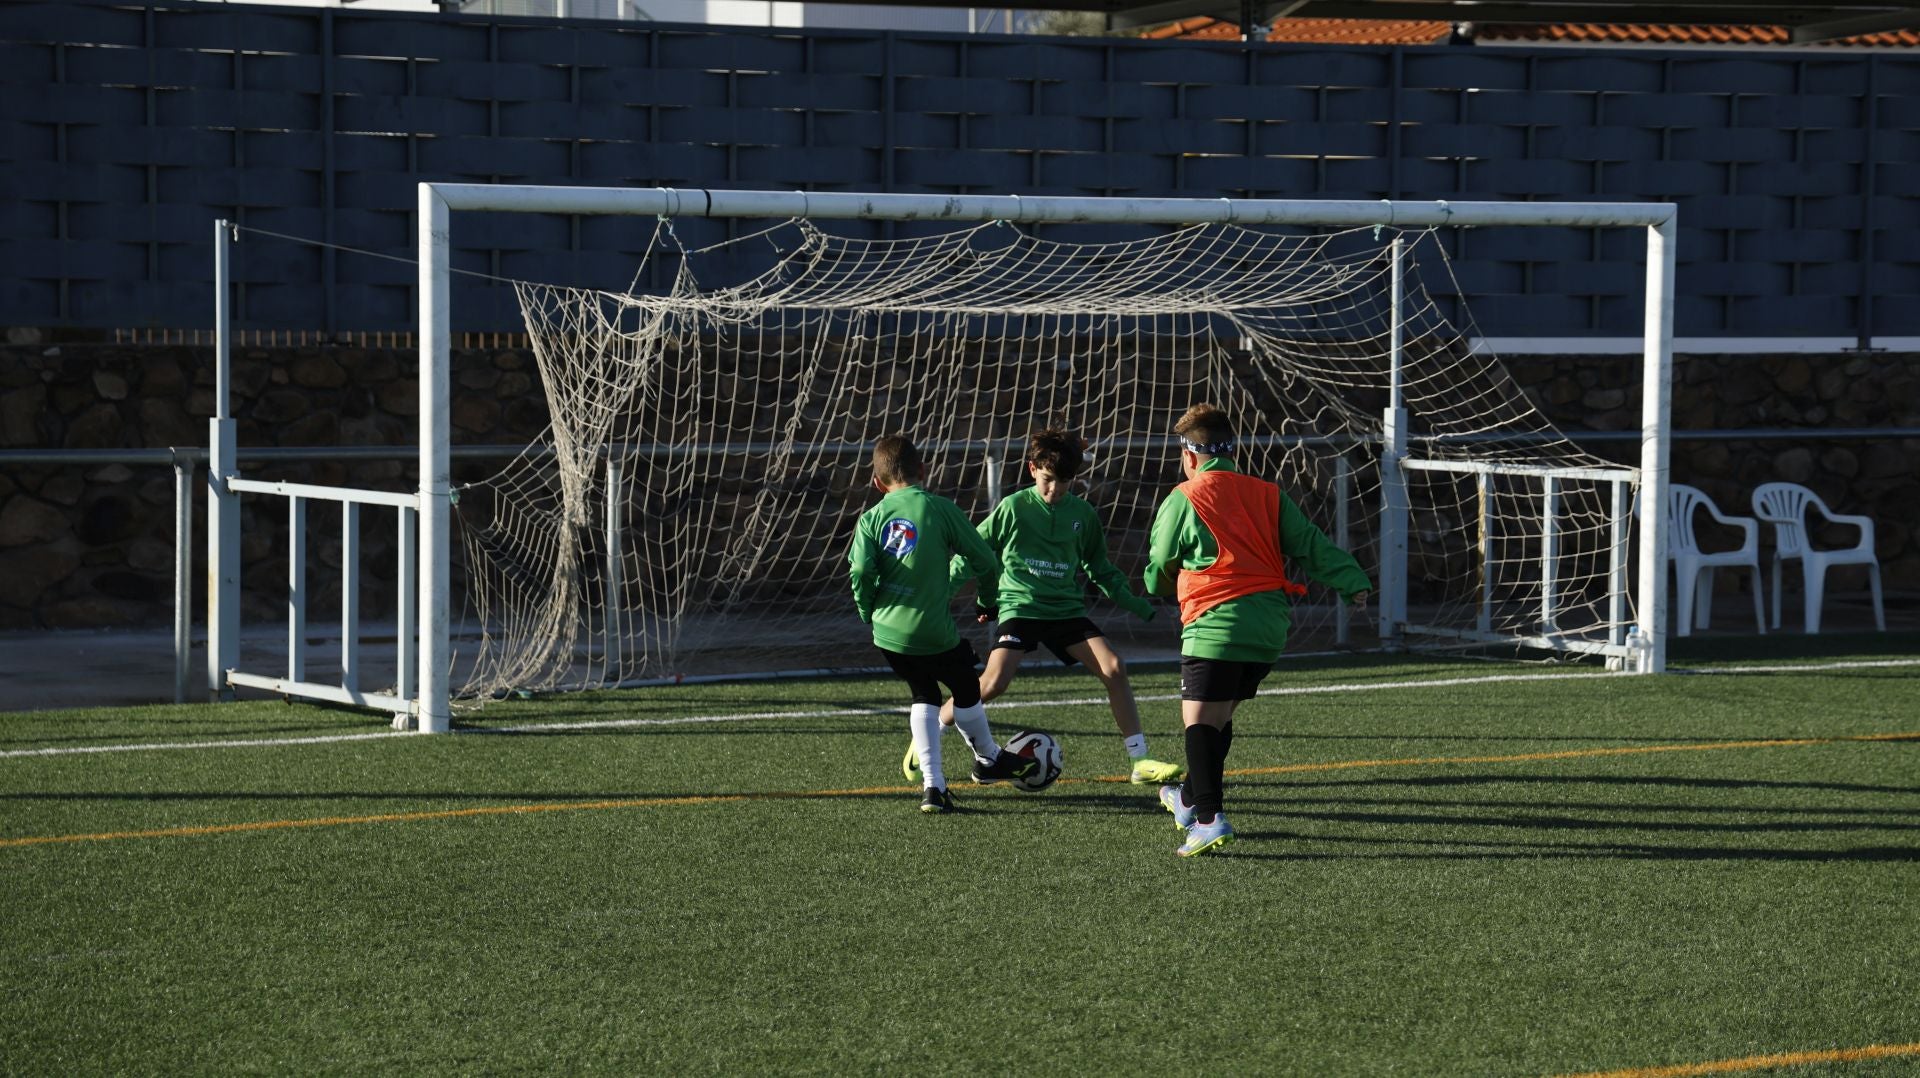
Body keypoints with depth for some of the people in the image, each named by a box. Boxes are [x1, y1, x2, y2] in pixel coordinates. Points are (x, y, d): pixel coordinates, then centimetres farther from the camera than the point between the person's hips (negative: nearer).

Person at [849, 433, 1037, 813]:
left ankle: (932, 784, 12)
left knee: (924, 696, 22)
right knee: (966, 689, 22)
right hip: (935, 631, -3)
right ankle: (988, 759, 43)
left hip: (889, 631, 3)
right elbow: (983, 558, -2)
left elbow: (860, 572, -12)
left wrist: (868, 611, 6)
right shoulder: (941, 508, -6)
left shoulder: (871, 518, 1)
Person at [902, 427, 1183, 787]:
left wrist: (1139, 607, 15)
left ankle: (1139, 761, -7)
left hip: (1067, 609, 4)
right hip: (1019, 606, -4)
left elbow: (1101, 571, 19)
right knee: (995, 681, -22)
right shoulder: (1014, 508, -3)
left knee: (1114, 667, -15)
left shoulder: (1083, 514, 7)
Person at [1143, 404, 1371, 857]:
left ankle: (1209, 819, -22)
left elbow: (1157, 574, 7)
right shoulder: (1268, 495, 12)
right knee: (1219, 716, 21)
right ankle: (1191, 798, 37)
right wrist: (1353, 581, 4)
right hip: (1269, 628, 7)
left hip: (1216, 626, -7)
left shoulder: (1182, 501, -1)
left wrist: (1157, 585, 30)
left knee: (1199, 720, -7)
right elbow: (1310, 544, 6)